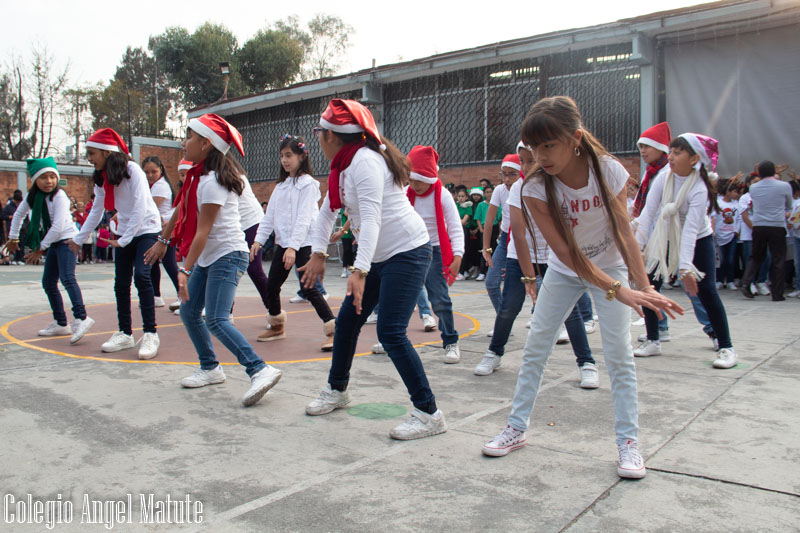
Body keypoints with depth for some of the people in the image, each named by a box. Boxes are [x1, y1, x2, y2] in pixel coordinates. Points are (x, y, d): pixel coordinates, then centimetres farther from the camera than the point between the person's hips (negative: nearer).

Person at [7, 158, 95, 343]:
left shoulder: (59, 196, -16)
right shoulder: (32, 196, 4)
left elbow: (58, 226, -21)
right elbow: (19, 214, 23)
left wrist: (41, 248, -15)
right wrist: (13, 237, 23)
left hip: (67, 239, -8)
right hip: (53, 243, 8)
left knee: (67, 278, -25)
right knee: (48, 283, 10)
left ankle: (81, 318, -36)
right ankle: (61, 323, 18)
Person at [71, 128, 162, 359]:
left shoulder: (132, 170, -18)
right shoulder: (101, 178, 5)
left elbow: (140, 208, -23)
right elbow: (96, 211, 14)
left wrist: (124, 240, -25)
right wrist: (79, 238, 15)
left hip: (146, 229, -7)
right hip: (123, 232, 7)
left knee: (141, 276, -20)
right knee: (121, 283, 5)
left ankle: (150, 334, -15)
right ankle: (125, 334, 16)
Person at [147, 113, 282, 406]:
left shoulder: (212, 181, -19)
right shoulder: (197, 175, 9)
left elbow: (203, 231, -23)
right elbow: (181, 210, 22)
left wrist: (185, 270, -24)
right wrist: (163, 240, 29)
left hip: (227, 255, -10)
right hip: (208, 257, 10)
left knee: (216, 320, -19)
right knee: (189, 311, 12)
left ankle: (260, 370, -20)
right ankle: (210, 368, 24)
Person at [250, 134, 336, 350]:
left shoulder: (308, 184, -8)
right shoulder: (281, 185, 16)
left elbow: (304, 218, -17)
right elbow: (270, 215, 16)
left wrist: (293, 246, -23)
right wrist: (259, 239, 7)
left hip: (304, 244, -8)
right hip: (283, 243, 8)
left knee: (309, 288, -12)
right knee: (271, 286, 11)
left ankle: (333, 330, -5)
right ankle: (277, 326, 31)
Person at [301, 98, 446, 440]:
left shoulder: (365, 160, -20)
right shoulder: (342, 165, 10)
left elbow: (371, 218, -30)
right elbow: (328, 210, 13)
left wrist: (360, 271, -38)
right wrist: (318, 253, 2)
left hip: (407, 252, -10)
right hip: (379, 257, 10)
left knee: (391, 333, -15)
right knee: (347, 321, 15)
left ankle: (428, 414, -6)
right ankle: (337, 390, 35)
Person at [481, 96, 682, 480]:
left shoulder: (609, 171, -24)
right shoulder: (535, 187, -26)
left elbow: (623, 232, -20)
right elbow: (565, 252, -29)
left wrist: (645, 286, -32)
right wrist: (617, 290, -37)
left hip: (610, 267, 0)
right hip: (564, 272, 1)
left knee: (619, 354, -5)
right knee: (535, 347, 0)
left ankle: (628, 441, 7)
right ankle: (516, 429, 13)